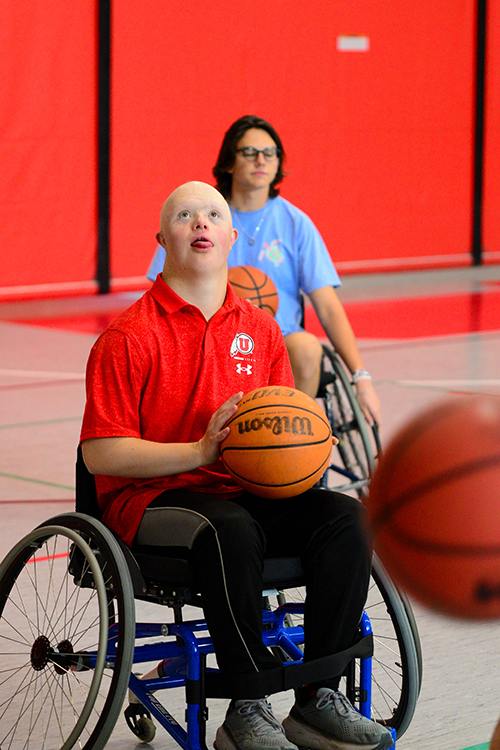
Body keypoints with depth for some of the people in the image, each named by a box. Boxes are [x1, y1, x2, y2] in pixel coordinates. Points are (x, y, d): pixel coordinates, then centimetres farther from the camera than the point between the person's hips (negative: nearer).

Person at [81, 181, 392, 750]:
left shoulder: (261, 331, 12)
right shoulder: (128, 337, -5)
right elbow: (101, 454, -10)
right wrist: (200, 452, -20)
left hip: (244, 492, 6)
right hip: (150, 497, -5)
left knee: (347, 516, -19)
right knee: (231, 530, -37)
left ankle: (318, 700, -15)